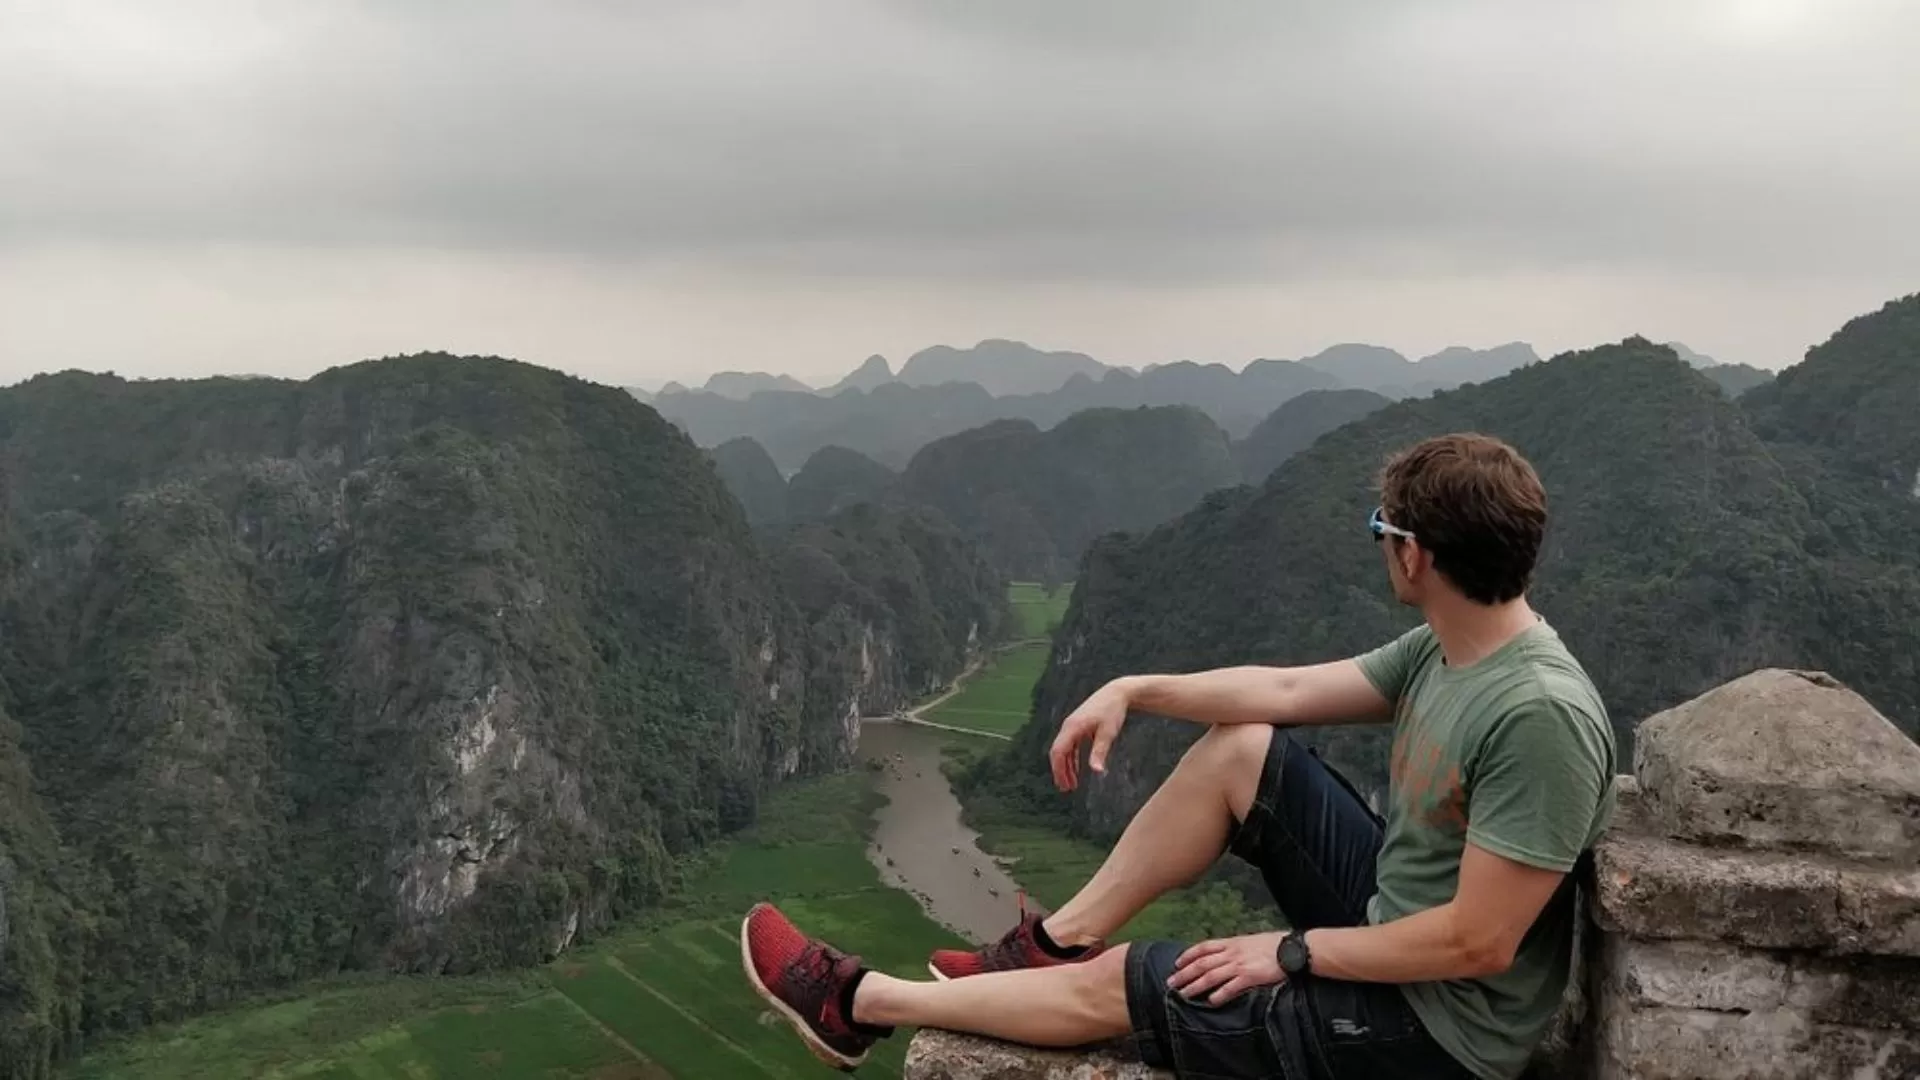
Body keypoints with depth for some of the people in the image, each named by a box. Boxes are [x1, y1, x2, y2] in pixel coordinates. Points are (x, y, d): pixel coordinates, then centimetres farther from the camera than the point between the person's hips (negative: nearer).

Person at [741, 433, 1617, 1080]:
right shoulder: (1443, 648, -2)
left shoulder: (1540, 716, -30)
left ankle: (862, 1002, 15)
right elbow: (1287, 691, 7)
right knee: (1239, 748, 2)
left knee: (1116, 983, -3)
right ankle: (1055, 943, 13)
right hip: (1391, 923, 8)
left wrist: (1293, 953, -19)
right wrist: (1134, 689, 0)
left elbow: (1477, 944, -29)